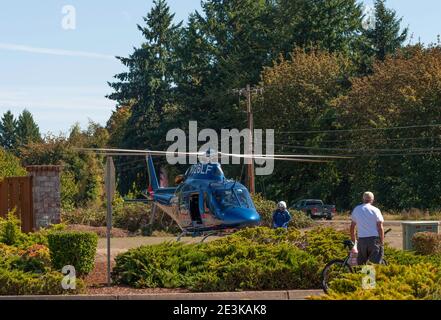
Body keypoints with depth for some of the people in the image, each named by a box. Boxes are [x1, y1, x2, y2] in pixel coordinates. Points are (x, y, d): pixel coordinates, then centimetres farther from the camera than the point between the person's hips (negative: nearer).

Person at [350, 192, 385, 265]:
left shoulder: (356, 209, 10)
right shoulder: (375, 210, -2)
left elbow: (352, 227, 15)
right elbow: (380, 228, -6)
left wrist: (353, 241, 24)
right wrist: (382, 242, -1)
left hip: (361, 239, 3)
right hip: (374, 239, -3)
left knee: (361, 264, 8)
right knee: (375, 263, -4)